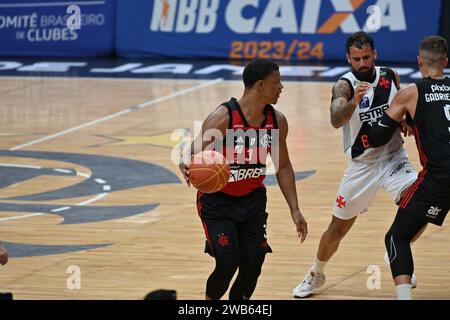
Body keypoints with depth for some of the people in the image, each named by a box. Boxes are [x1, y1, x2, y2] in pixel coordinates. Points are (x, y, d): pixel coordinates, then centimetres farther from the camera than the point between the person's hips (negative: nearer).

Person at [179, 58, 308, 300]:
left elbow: (283, 166, 7)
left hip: (252, 199, 5)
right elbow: (195, 156, -21)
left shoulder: (276, 121, -6)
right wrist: (187, 168, -47)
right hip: (217, 200, -5)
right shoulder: (222, 118, -24)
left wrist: (294, 210, 2)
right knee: (228, 263, -15)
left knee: (253, 264, -4)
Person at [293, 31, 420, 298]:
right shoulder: (345, 85, -16)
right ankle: (316, 275, 33)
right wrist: (354, 101, -53)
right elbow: (336, 120, -35)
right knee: (338, 227, 8)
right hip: (362, 164, -2)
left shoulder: (391, 77, -3)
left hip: (394, 158, 2)